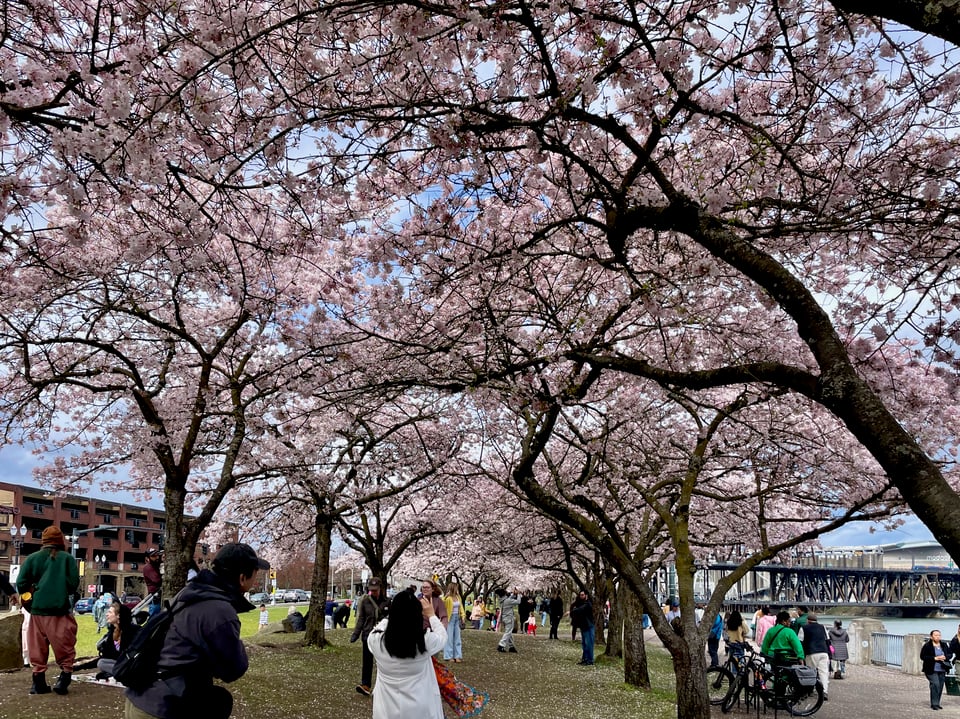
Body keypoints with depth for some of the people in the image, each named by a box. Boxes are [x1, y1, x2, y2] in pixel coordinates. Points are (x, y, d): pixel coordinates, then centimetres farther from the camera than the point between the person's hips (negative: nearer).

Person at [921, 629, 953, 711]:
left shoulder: (944, 645, 10)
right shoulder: (927, 646, -7)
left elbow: (950, 654, 14)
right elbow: (922, 656, -11)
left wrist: (945, 657, -8)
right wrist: (934, 658, -19)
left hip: (942, 670, 6)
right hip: (931, 670, -6)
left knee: (940, 686, 7)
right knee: (935, 684, -17)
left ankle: (937, 703, 20)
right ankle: (934, 704, -11)